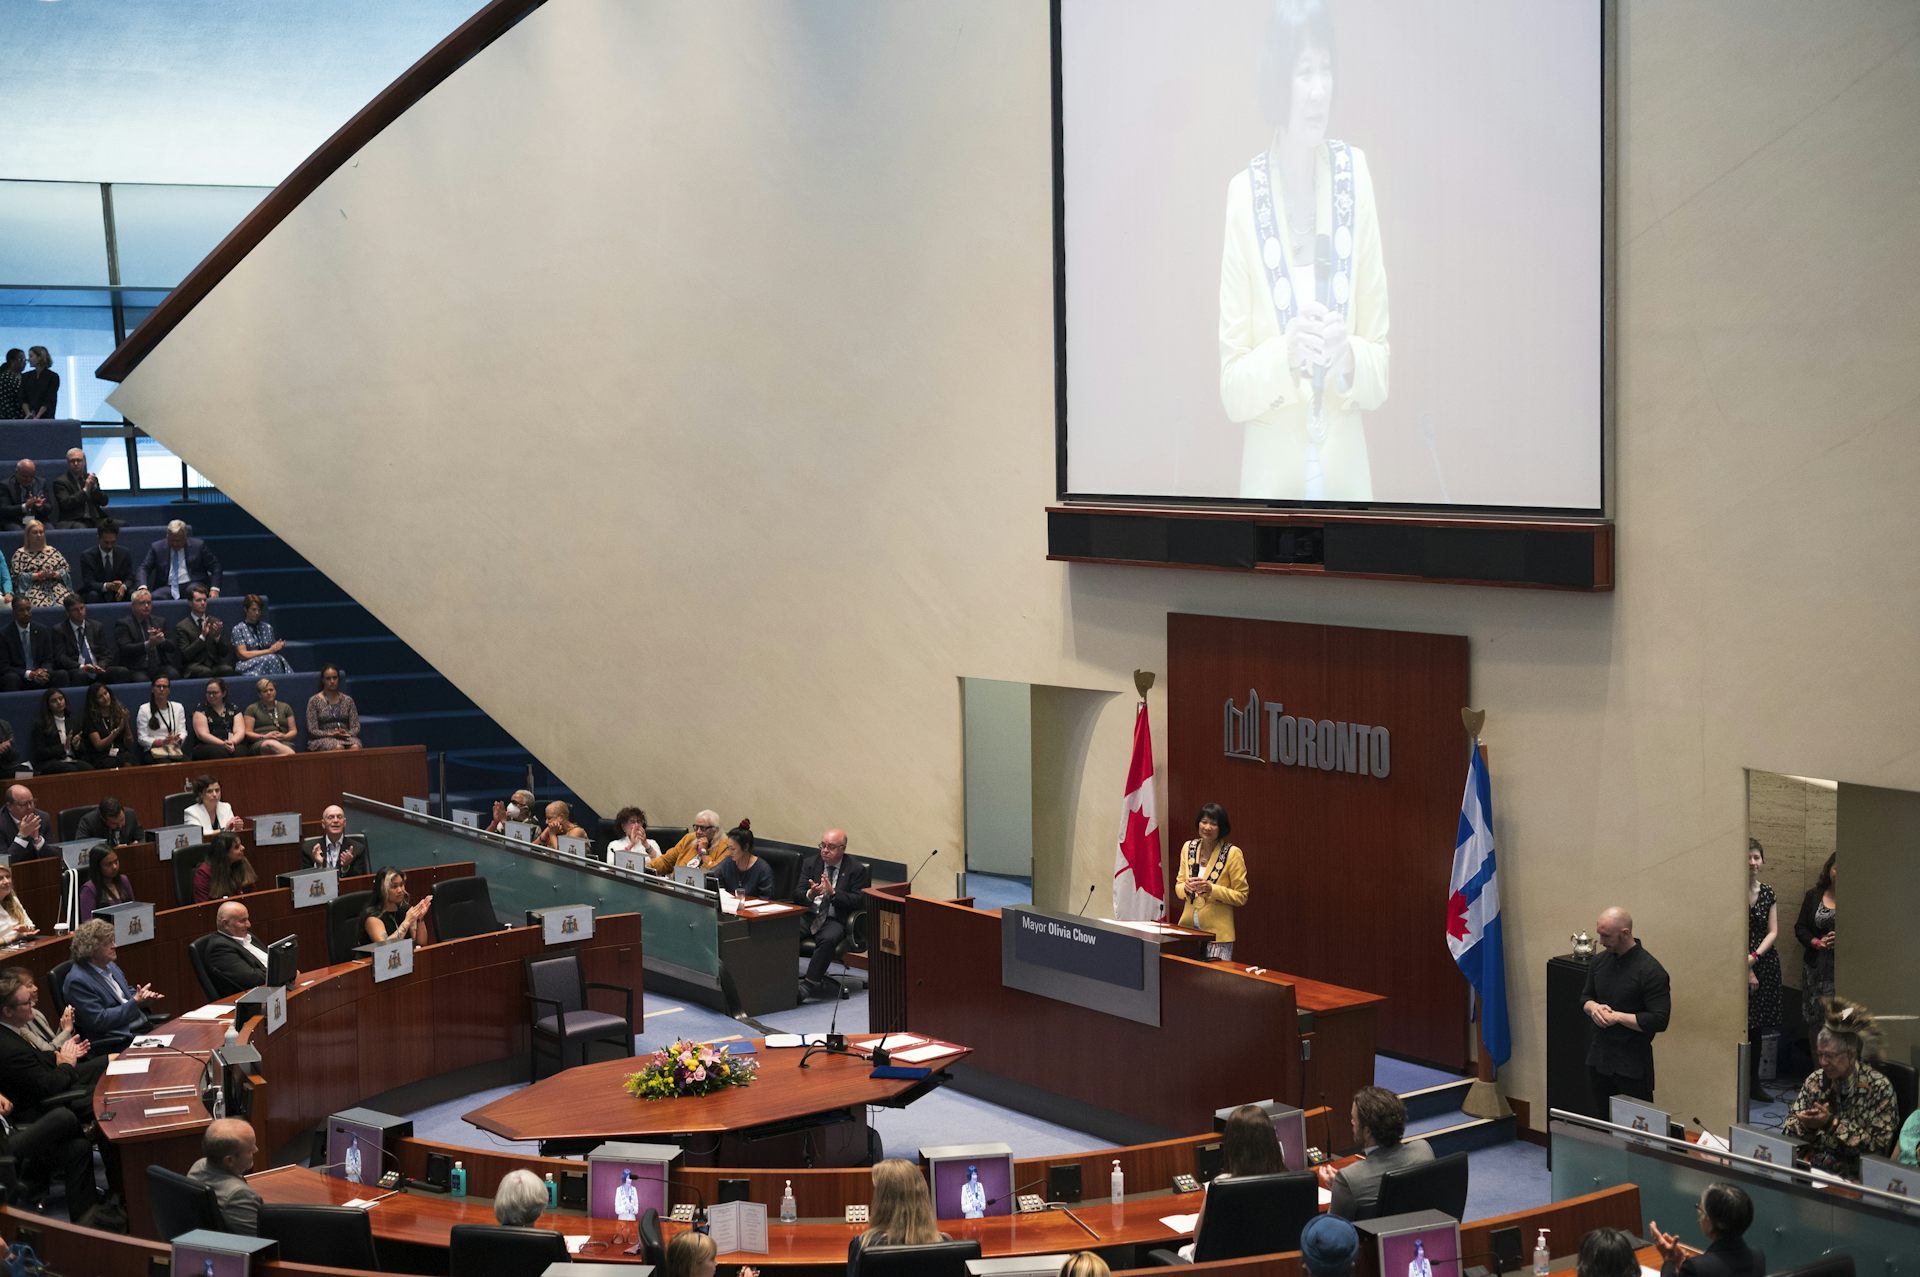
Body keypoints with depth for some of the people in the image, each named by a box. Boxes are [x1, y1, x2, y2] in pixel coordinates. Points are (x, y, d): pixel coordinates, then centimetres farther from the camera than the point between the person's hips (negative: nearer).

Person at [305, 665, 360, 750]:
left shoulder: (347, 700, 15)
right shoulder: (314, 701, 6)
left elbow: (356, 727, 12)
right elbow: (313, 731, 0)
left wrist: (348, 733, -11)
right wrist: (331, 734, -15)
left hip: (345, 737, 2)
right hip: (323, 738, -2)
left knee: (355, 747, -34)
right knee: (338, 747, -38)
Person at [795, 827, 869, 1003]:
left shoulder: (856, 869, 2)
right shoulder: (810, 863, 11)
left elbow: (859, 901, -7)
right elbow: (796, 895, 4)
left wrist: (833, 893, -21)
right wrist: (810, 894, -20)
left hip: (834, 920, -3)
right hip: (808, 916, 3)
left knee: (828, 939, -36)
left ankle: (808, 985, -35)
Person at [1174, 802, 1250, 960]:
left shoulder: (1232, 853, -8)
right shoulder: (1188, 847, 6)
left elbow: (1241, 896, -6)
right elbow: (1178, 887, 12)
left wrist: (1211, 889, -18)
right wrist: (1186, 887, -11)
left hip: (1217, 932, -4)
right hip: (1188, 928, 4)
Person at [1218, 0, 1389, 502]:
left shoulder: (1356, 174, -3)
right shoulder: (1243, 196, -10)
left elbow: (1382, 370, 0)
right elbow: (1231, 389, -7)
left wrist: (1348, 359, -19)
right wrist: (1285, 354, -24)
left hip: (1347, 470, 2)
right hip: (1270, 475, -2)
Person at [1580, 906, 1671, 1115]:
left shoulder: (1650, 971, -16)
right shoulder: (1599, 961, 5)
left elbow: (1659, 1020, -19)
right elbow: (1585, 997, 17)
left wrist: (1617, 1017, -19)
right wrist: (1593, 1007, -6)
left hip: (1632, 1065, -6)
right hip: (1598, 1057, 6)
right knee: (1601, 1123, 12)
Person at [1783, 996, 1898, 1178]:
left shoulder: (1878, 1086, -7)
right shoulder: (1815, 1080, 7)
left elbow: (1878, 1146, -12)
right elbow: (1788, 1128, 8)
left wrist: (1831, 1123, -17)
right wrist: (1807, 1124, -13)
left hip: (1852, 1174, -4)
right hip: (1810, 1166, 5)